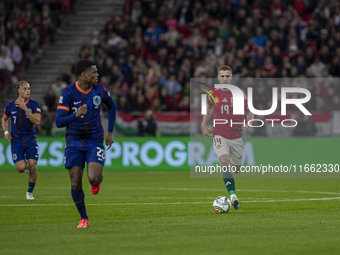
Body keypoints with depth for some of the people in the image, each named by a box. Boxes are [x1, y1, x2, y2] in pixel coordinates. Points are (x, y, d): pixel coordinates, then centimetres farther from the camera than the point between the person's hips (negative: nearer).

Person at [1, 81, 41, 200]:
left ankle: (30, 192, 11)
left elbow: (37, 121, -16)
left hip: (30, 140, 0)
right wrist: (6, 132, 3)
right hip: (16, 141, 0)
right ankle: (25, 164, 25)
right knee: (21, 168, -14)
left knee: (33, 168, -10)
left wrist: (25, 108, -23)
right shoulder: (10, 105, 2)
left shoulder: (34, 105, -2)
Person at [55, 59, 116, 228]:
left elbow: (112, 106, 18)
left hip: (95, 141, 1)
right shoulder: (68, 93, -14)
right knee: (76, 184, -3)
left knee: (93, 179, -21)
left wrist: (110, 132, 14)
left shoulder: (99, 90, -5)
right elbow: (58, 122, -18)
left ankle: (97, 181, 18)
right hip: (74, 142, -1)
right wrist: (76, 115, -36)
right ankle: (83, 218, 17)